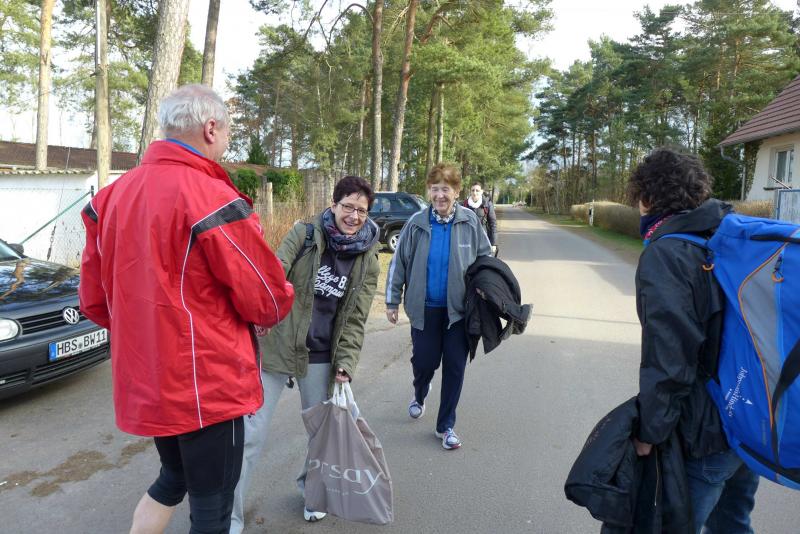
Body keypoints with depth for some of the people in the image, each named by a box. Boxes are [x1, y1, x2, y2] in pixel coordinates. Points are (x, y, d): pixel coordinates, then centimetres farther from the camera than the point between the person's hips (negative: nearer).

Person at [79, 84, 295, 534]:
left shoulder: (112, 196, 3)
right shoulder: (213, 198, -20)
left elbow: (95, 301, 9)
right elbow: (268, 301, -16)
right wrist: (282, 298, 6)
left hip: (144, 382, 8)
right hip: (208, 385, -7)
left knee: (174, 478, 29)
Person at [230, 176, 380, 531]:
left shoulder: (368, 262, 1)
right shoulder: (303, 234, -7)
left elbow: (355, 320, 1)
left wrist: (346, 364, -10)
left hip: (321, 358, 3)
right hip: (276, 346, -2)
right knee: (250, 434, 2)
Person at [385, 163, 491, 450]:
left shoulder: (470, 221, -7)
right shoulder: (417, 222, -7)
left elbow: (485, 259, 6)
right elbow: (399, 263, 0)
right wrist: (392, 301, 2)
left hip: (460, 309, 1)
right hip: (425, 308, 0)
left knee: (455, 367, 6)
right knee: (424, 361, 8)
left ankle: (446, 425, 25)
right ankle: (419, 395, 45)